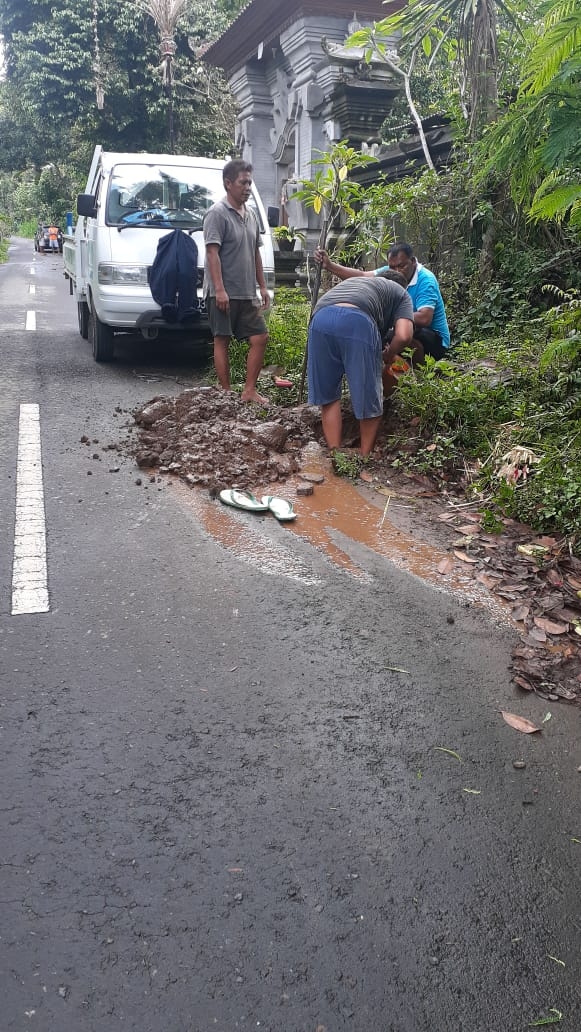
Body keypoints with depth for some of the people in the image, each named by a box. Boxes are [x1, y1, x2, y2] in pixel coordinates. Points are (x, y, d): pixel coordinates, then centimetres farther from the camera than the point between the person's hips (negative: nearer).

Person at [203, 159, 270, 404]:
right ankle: (226, 392, 5)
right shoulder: (217, 213, -8)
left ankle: (249, 391, 7)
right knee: (222, 340, -1)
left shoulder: (250, 214, 16)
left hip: (247, 294, 8)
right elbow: (212, 253, -15)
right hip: (223, 293, -7)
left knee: (260, 338, 2)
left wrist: (262, 287, 16)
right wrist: (219, 289, -22)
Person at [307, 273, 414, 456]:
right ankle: (365, 456, 23)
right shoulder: (401, 293, 30)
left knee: (328, 395, 18)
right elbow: (403, 337, 10)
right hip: (358, 321, -4)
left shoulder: (353, 282, 45)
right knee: (369, 399, 13)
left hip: (320, 318, 4)